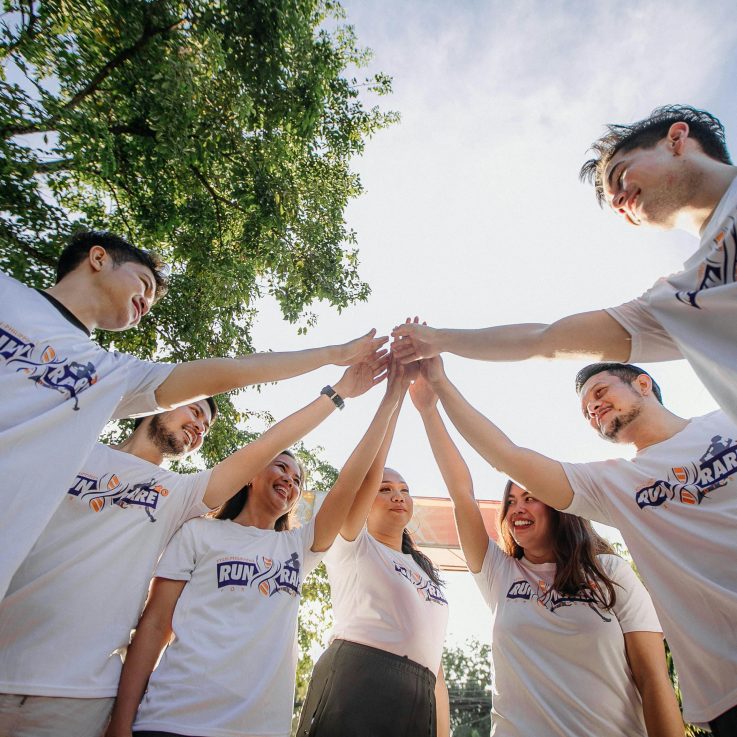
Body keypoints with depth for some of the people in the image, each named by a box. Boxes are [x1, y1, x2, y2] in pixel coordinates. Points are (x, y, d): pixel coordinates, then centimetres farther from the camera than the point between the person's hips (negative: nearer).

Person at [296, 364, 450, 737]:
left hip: (419, 701, 6)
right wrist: (396, 388, -11)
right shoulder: (351, 545, 7)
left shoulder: (427, 571, 25)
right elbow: (368, 471, -10)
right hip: (355, 680, -6)